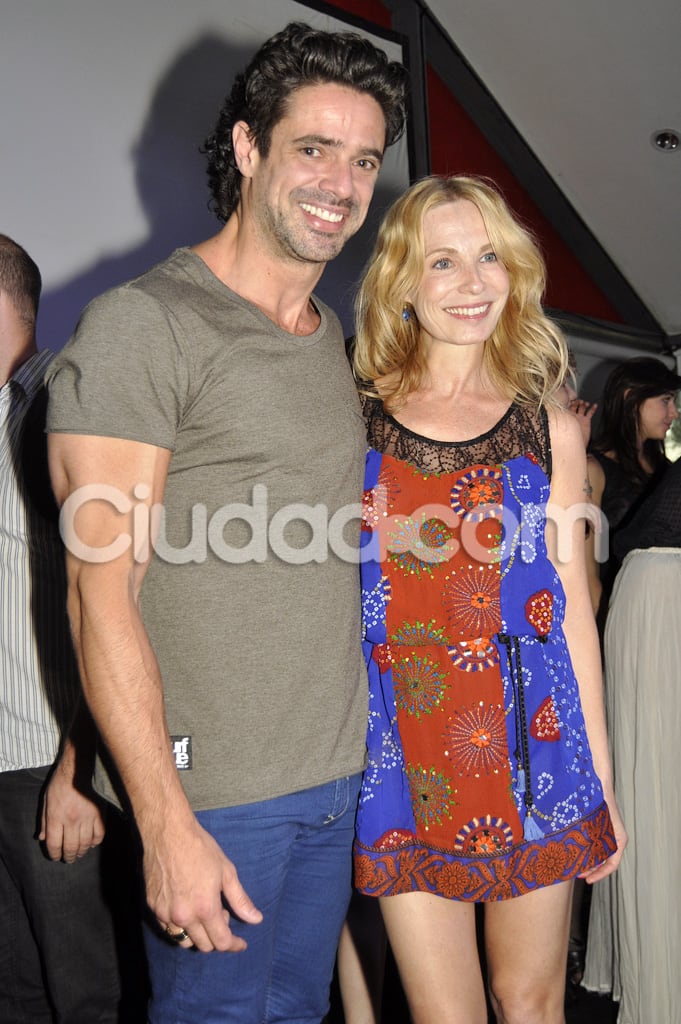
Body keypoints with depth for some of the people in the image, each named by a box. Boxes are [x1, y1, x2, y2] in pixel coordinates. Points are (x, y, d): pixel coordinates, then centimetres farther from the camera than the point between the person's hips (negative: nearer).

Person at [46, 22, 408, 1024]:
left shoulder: (333, 334, 12)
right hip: (214, 793, -7)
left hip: (338, 780, 7)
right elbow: (102, 593, -16)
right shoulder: (143, 323, -12)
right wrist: (166, 823, -19)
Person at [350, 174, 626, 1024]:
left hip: (529, 743, 1)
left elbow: (572, 607, 6)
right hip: (404, 753, -1)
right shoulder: (355, 421, 0)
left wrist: (601, 779, 8)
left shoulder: (549, 428, 4)